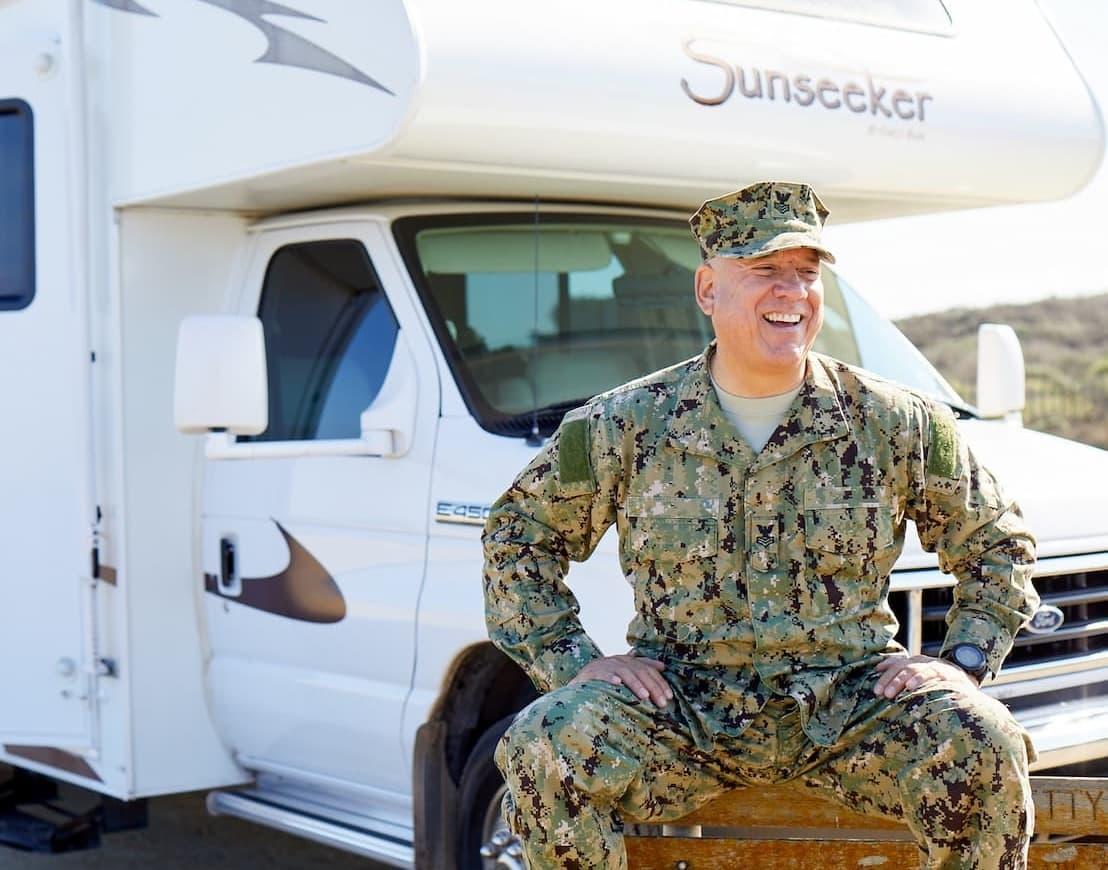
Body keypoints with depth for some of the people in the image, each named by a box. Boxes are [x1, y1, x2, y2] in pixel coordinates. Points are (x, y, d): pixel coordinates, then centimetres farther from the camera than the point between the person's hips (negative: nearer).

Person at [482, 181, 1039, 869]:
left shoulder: (897, 425, 2)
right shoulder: (625, 427, 0)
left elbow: (999, 543, 13)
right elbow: (520, 532, 11)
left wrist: (963, 660, -2)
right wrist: (573, 660, -1)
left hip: (849, 701, 1)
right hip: (680, 704, 0)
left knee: (984, 746, -27)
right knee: (543, 747, -27)